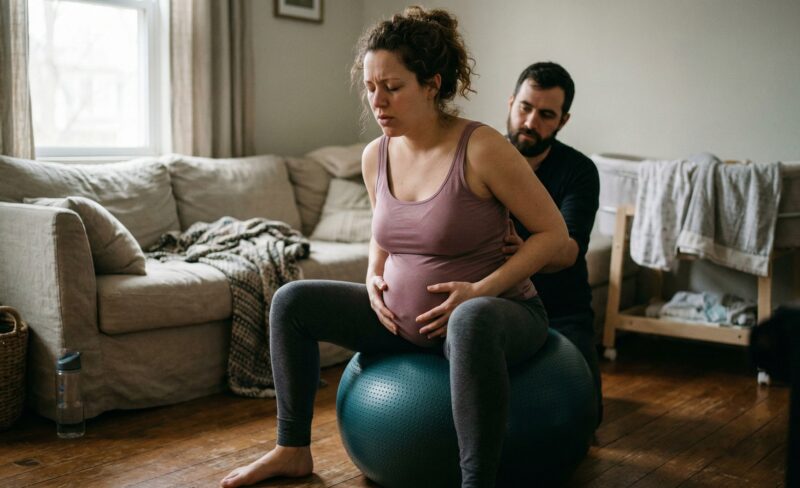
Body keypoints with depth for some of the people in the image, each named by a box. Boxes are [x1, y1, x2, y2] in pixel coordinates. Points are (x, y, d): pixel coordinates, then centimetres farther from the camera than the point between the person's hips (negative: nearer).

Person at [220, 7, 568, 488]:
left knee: (471, 320, -44)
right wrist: (374, 277, -1)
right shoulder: (376, 156, 1)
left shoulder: (481, 147, -19)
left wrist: (479, 290, -22)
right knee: (291, 301, 3)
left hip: (495, 310, -7)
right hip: (404, 317, 7)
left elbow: (553, 232, -14)